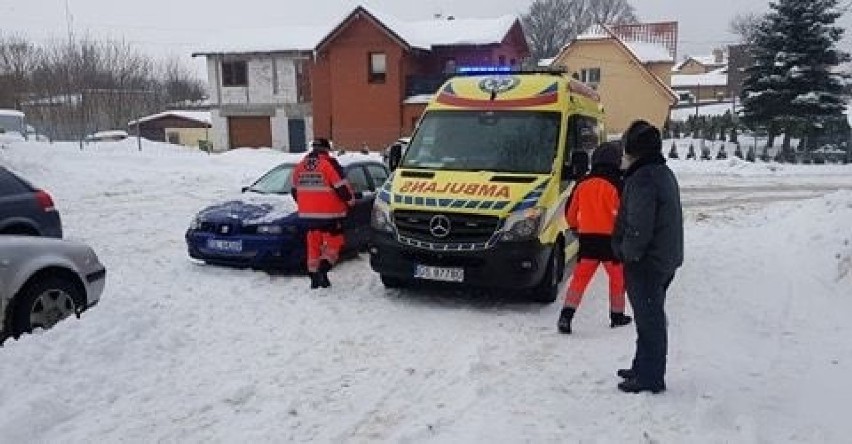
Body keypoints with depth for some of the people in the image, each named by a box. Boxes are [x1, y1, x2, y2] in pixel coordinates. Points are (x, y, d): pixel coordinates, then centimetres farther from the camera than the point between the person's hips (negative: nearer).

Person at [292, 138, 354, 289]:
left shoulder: (301, 165, 10)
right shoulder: (329, 163, -9)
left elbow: (295, 190, 18)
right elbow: (342, 187, -12)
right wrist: (350, 200, 5)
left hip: (308, 214, 6)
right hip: (329, 214, -6)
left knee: (313, 243, 13)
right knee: (333, 241, 4)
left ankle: (314, 275, 14)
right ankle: (323, 268, -14)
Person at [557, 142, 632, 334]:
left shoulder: (582, 184, 5)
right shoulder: (616, 185, -9)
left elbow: (570, 213, 11)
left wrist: (575, 227, 28)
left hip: (587, 238, 4)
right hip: (609, 239, -3)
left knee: (580, 277, 5)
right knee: (617, 278, 15)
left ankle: (566, 315, -6)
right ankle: (617, 315, 24)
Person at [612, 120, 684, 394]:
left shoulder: (642, 179, -20)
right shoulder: (664, 173, 13)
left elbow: (638, 227, -26)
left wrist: (628, 252, -11)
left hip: (646, 262, -10)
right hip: (666, 259, 10)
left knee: (649, 320, -2)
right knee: (651, 318, 19)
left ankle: (649, 378, 8)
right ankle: (644, 367, 32)